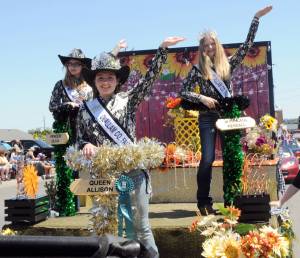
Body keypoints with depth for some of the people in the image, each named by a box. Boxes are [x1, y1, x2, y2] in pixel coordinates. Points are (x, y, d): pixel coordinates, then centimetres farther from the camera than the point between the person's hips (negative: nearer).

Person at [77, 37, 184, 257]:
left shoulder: (127, 100, 1)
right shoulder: (86, 109, 6)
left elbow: (149, 78, -5)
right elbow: (80, 140, 12)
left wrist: (163, 48, -11)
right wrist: (86, 145, -11)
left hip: (133, 171, -2)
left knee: (141, 224, 7)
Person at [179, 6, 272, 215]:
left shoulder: (228, 64, 8)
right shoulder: (198, 69, 2)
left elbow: (247, 45, 7)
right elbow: (183, 92, 2)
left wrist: (256, 18, 4)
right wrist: (202, 98, -12)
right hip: (208, 119, -3)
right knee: (208, 158, -9)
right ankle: (203, 201, 4)